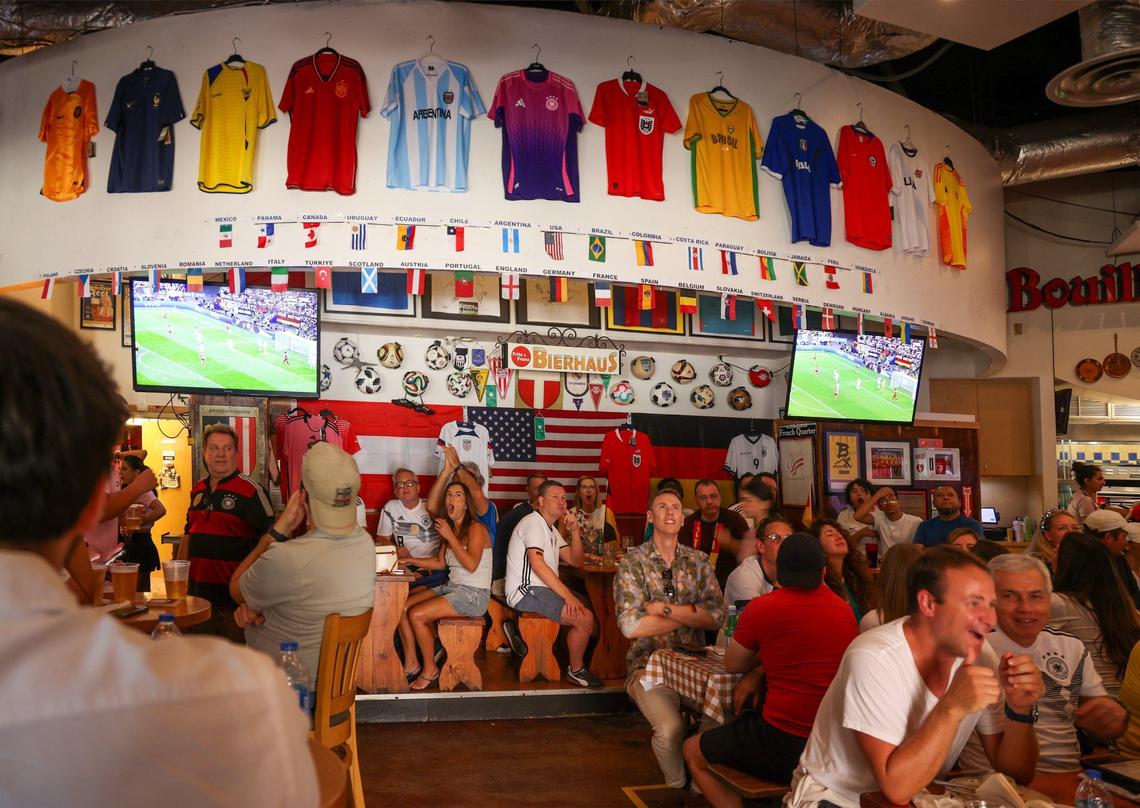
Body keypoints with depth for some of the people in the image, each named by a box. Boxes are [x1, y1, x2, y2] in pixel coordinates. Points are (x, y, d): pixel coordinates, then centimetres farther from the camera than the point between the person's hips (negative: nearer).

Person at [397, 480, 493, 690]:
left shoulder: (475, 528, -11)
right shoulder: (450, 528, 14)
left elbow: (471, 565, -24)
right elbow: (440, 563, 18)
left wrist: (449, 536, -21)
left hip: (473, 594, -8)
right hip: (451, 587, 8)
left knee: (416, 615, -20)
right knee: (402, 606, -4)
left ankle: (430, 669, -2)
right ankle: (411, 663, 7)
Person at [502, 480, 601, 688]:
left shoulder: (552, 530, 22)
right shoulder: (533, 522, -9)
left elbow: (576, 561, 16)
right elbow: (537, 564, -22)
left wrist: (575, 532, -1)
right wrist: (568, 595, -26)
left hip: (541, 590, 10)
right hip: (526, 591, -10)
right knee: (585, 619, -19)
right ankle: (576, 670, 3)